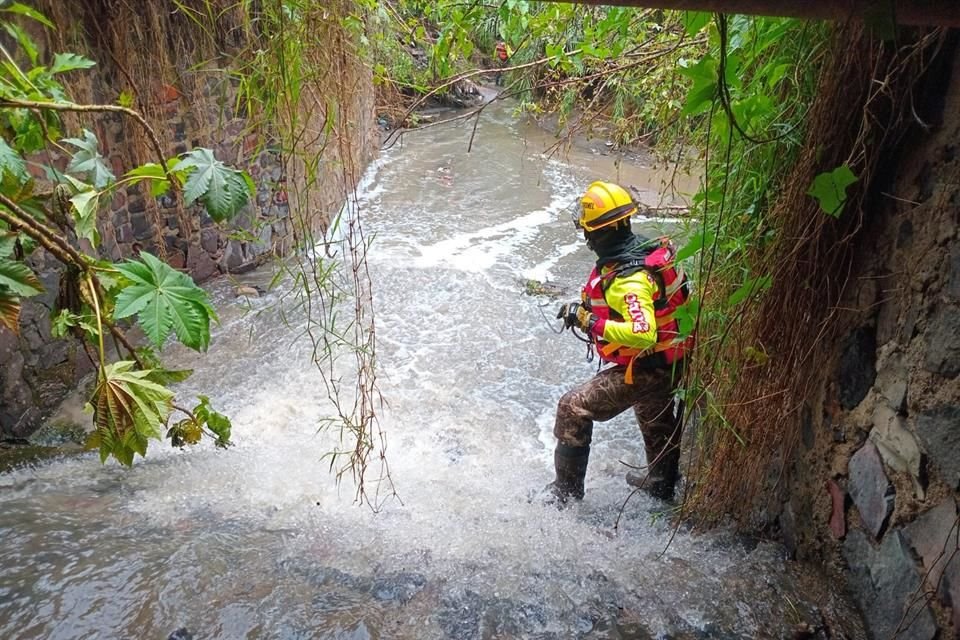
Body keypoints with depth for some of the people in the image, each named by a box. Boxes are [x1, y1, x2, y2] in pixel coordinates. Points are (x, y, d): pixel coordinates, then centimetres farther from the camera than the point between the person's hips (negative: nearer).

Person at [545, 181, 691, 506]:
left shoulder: (629, 280, -34)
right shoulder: (645, 246, -5)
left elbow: (643, 334, -42)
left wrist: (589, 321, -35)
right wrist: (591, 307, 8)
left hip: (646, 368, -9)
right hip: (672, 361, 10)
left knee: (574, 408, -1)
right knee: (656, 417, 32)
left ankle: (567, 489, 12)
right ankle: (662, 482, 55)